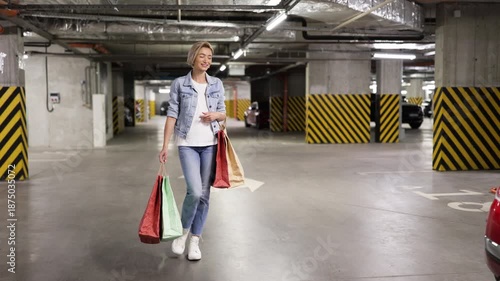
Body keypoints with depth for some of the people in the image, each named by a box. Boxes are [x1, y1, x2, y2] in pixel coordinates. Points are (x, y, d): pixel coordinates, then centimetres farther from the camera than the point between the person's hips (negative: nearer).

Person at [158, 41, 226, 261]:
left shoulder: (217, 84, 8)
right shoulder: (179, 84, -1)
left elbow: (223, 113, 14)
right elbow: (172, 115, -2)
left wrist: (215, 115, -9)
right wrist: (165, 146, -7)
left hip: (210, 144, 3)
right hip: (187, 144, -3)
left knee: (204, 193, 4)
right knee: (194, 191, -15)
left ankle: (194, 241, 18)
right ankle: (183, 232, 12)